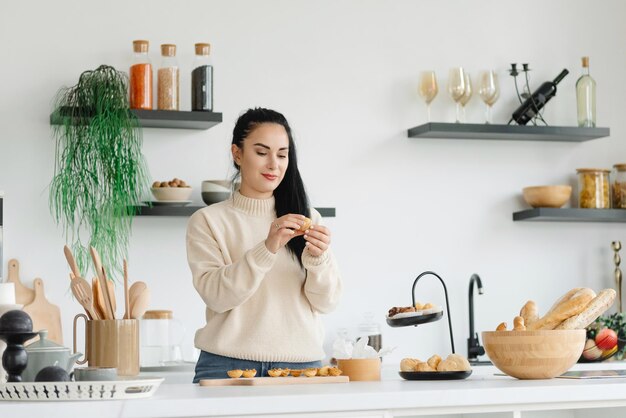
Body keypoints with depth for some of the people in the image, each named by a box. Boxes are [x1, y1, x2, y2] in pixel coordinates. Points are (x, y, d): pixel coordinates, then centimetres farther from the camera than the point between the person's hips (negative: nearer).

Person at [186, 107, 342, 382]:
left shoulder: (307, 218, 10)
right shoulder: (208, 221, 3)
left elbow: (327, 302, 4)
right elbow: (215, 294, -10)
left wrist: (318, 258, -15)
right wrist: (267, 248, -22)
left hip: (300, 366, 2)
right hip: (228, 366, -2)